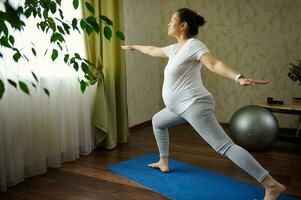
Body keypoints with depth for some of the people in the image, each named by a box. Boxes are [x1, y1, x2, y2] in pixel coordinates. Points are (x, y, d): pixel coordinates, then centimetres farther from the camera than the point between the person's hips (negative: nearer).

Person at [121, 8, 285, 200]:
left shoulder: (193, 45, -10)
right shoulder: (175, 48, 18)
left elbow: (215, 64, -27)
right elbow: (153, 50, 35)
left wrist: (239, 78, -43)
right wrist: (134, 47, 49)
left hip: (195, 105, -10)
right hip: (182, 106, 10)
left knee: (225, 146, -15)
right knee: (157, 121, 28)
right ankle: (164, 163, 37)